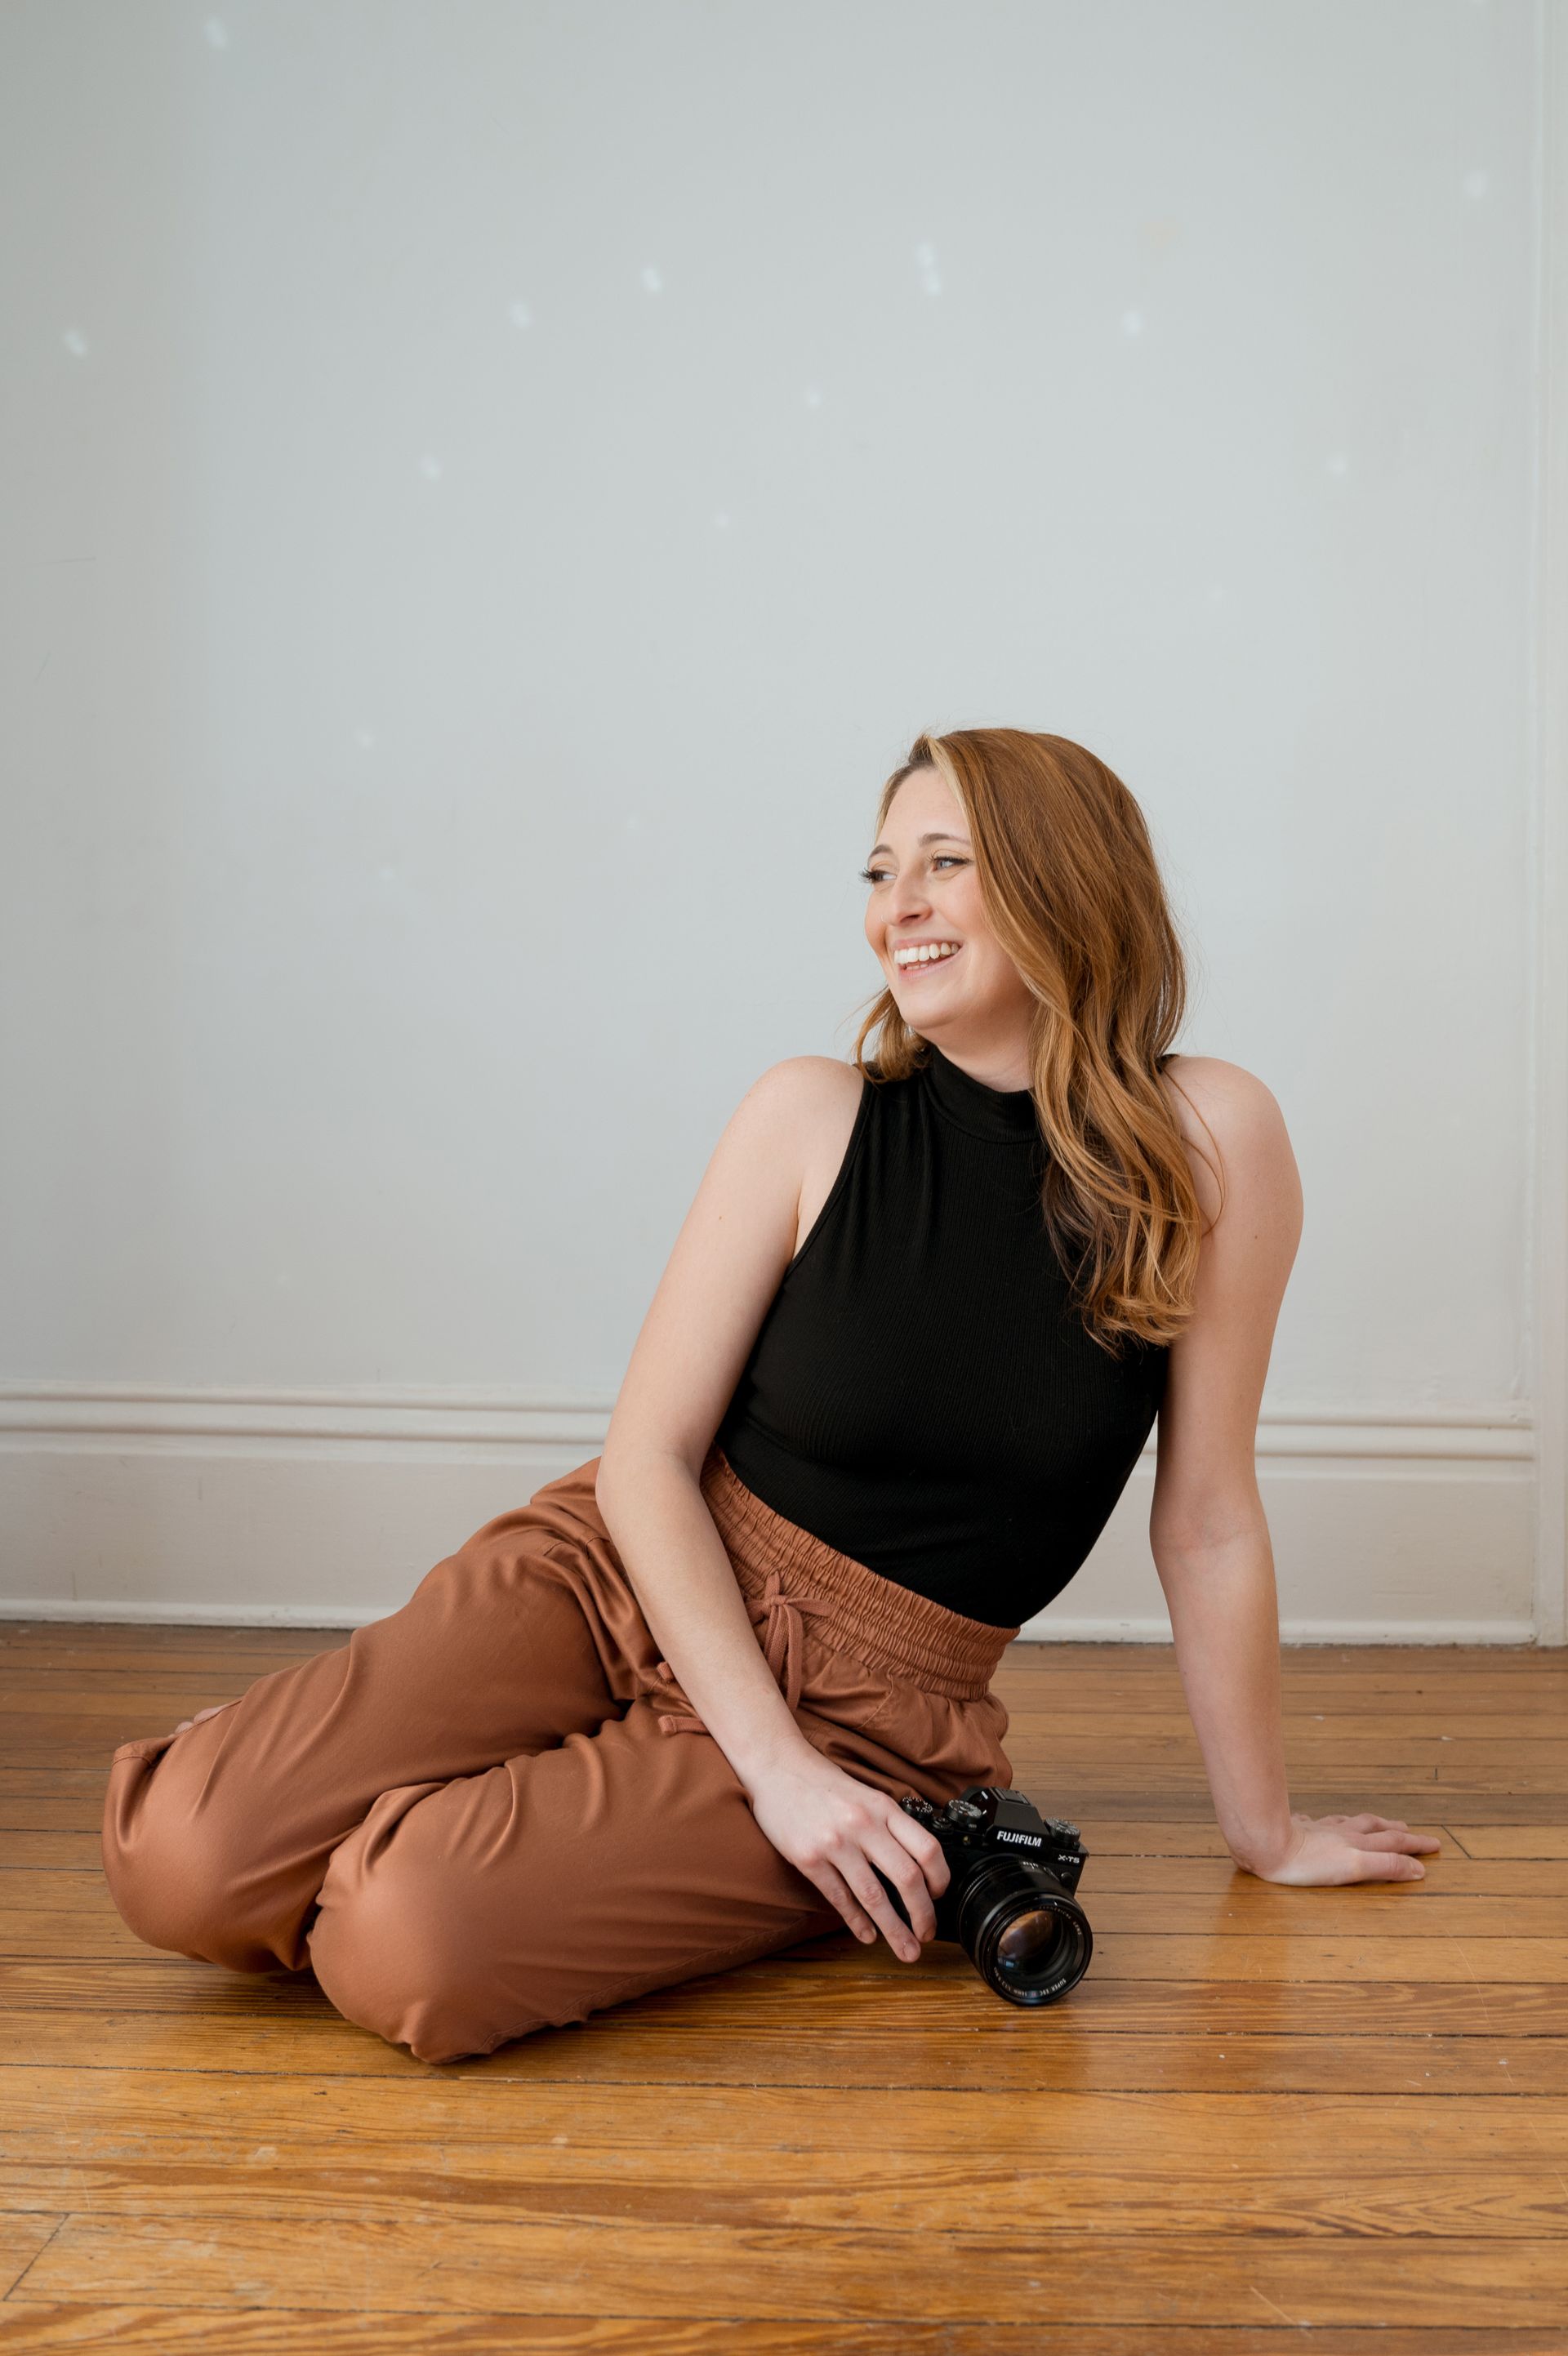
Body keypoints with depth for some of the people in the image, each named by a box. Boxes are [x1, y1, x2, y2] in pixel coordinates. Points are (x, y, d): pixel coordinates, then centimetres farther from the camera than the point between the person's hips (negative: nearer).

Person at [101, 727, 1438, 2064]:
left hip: (869, 1715, -1)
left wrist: (1266, 1829, 6)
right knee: (189, 1860, -19)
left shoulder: (1210, 1140, -8)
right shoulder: (814, 1120, -5)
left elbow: (1207, 1517, -1)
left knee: (410, 1950, -26)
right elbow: (647, 1460, -6)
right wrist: (776, 1765, -16)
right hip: (621, 1584, 2)